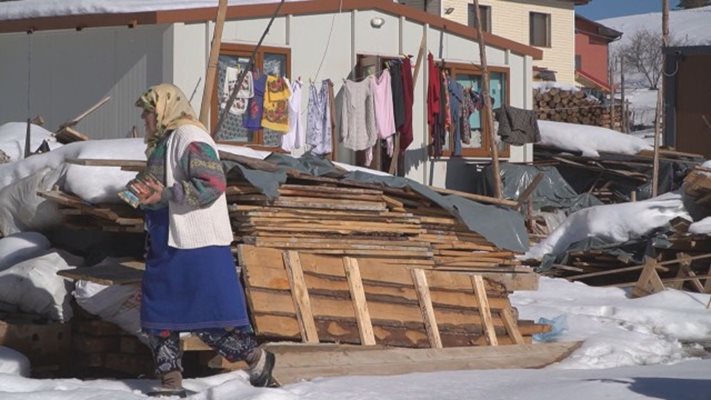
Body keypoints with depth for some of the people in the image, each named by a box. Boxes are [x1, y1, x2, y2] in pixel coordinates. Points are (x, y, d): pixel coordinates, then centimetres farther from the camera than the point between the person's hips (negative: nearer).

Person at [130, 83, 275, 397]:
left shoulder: (190, 139, -13)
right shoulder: (164, 142, 18)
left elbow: (213, 184, -24)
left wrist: (165, 194, -26)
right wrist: (143, 194, 9)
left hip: (197, 246, -10)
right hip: (166, 245, 10)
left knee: (208, 315, -7)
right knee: (158, 314, 6)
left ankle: (257, 359, 7)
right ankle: (171, 381, 10)